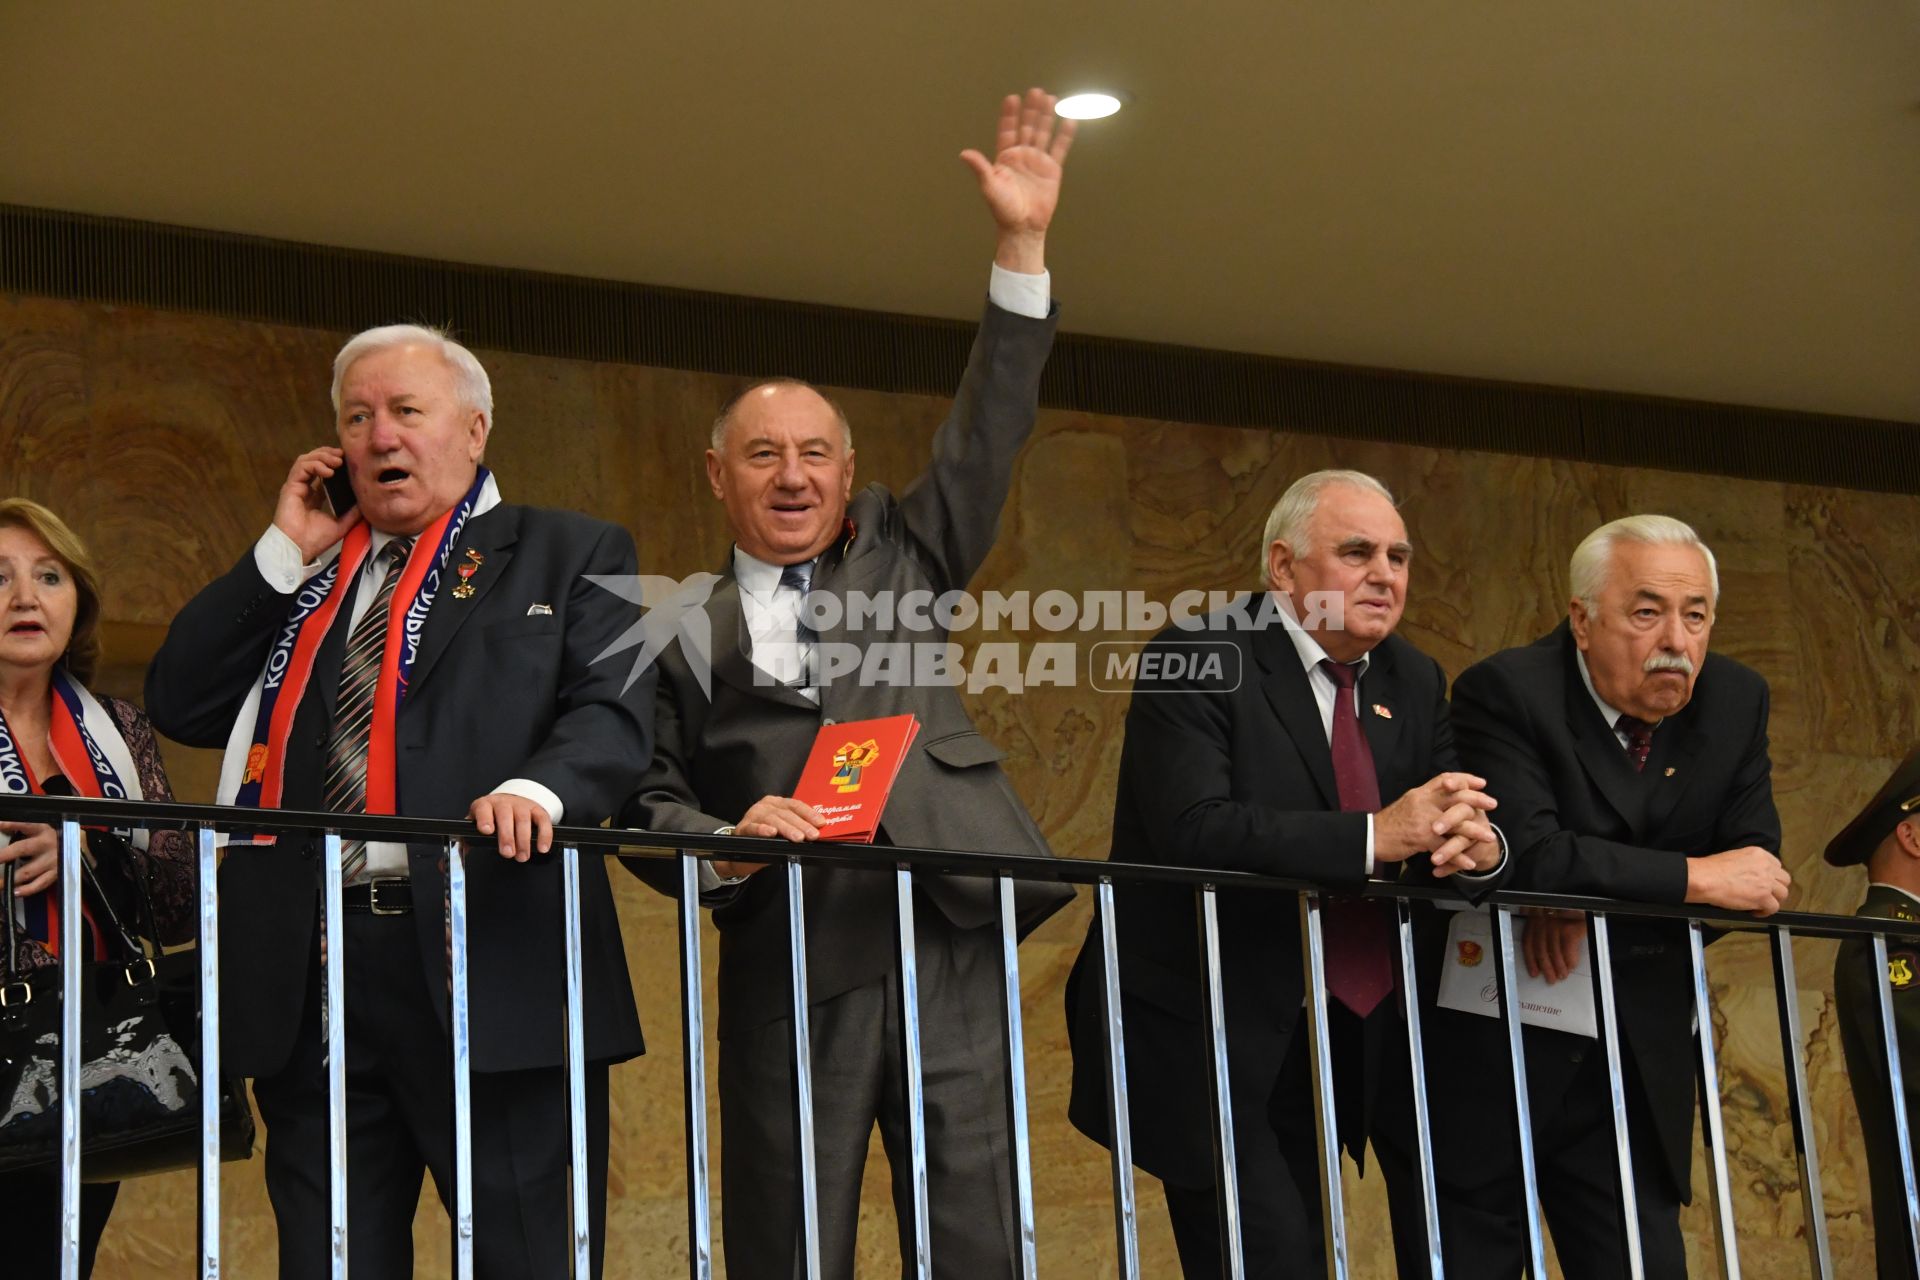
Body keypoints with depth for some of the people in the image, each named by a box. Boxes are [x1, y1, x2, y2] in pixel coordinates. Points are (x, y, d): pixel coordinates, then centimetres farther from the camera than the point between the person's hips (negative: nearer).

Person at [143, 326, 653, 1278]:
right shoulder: (305, 576, 23)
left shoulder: (565, 555, 12)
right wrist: (285, 551, 9)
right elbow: (179, 704, 14)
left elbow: (613, 712, -3)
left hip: (492, 971, -4)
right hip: (309, 978, 4)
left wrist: (535, 786, -24)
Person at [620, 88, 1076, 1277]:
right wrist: (725, 840, -13)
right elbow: (651, 799, 9)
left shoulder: (900, 556, 19)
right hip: (791, 968, -1)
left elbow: (986, 440, 11)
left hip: (947, 945, 1)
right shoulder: (681, 630, 12)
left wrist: (1024, 250, 4)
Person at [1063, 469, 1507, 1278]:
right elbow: (1195, 829, -25)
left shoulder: (1413, 683, 10)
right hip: (1212, 1038, -7)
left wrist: (1479, 849, -22)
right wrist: (1375, 838, -32)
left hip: (1352, 1038, 7)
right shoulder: (1198, 663, -11)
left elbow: (1449, 818, 4)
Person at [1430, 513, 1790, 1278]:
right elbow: (1528, 855, -28)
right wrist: (1696, 878, -23)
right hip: (1488, 1054, -4)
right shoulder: (1504, 692, -13)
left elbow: (1757, 872, -4)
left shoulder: (1736, 702, 3)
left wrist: (1598, 897, -19)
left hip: (1635, 1065, 5)